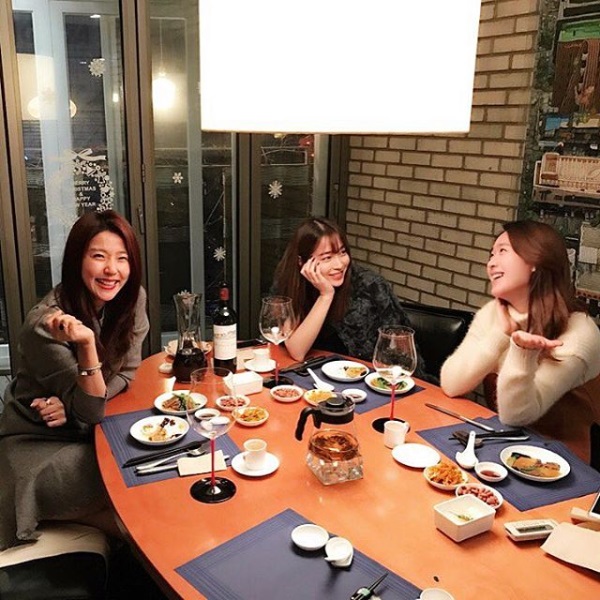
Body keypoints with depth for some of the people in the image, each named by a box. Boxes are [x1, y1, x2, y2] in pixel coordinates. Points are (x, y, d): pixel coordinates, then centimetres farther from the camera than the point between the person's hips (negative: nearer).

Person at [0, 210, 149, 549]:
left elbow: (127, 373, -3)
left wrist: (72, 405, -20)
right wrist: (86, 343, -42)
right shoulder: (46, 324, -27)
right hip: (38, 442, -5)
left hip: (89, 430, 6)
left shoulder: (133, 299, -11)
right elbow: (90, 411, -25)